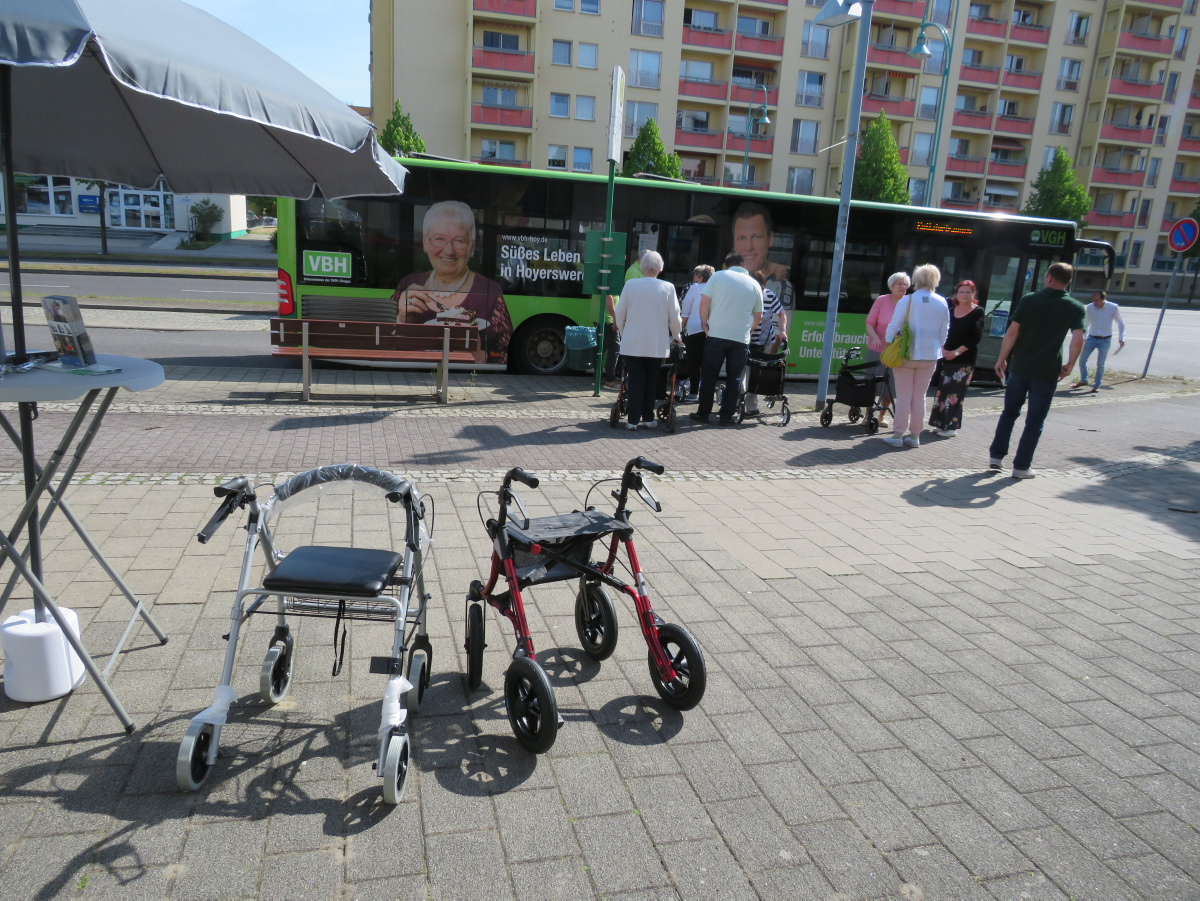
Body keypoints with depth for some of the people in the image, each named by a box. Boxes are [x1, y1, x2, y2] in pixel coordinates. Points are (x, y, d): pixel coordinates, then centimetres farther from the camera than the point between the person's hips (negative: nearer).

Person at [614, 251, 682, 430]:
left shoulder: (630, 284, -3)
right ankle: (648, 418, 16)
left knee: (635, 380, 6)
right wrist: (676, 336, 18)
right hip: (657, 345, 0)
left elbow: (620, 314, 2)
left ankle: (633, 419, 4)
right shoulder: (668, 288, -4)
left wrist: (623, 333, 19)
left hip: (632, 344, 0)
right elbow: (674, 317, 0)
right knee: (651, 381, 12)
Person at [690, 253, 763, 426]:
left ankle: (703, 413, 12)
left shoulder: (717, 276, 3)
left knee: (709, 376, 7)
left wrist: (704, 324, 5)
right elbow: (758, 316, 14)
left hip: (716, 335, -1)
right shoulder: (754, 284, 10)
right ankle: (726, 416, 9)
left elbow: (704, 302, -5)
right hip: (741, 339, 1)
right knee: (734, 378, 9)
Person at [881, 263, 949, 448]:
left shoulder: (906, 301, -9)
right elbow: (944, 331, 8)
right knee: (919, 397, 11)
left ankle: (898, 435, 4)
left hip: (907, 354, -3)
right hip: (930, 356, 3)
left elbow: (894, 326, -8)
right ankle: (915, 436, 15)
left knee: (903, 396, 2)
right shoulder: (942, 303, 2)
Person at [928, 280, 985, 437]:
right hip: (947, 358, 5)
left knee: (956, 393, -6)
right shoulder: (951, 312, 12)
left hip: (965, 360, -5)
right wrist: (943, 349, -8)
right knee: (943, 390, 5)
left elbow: (975, 337, -8)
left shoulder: (978, 312, -1)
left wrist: (957, 352, -15)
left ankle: (951, 426, -1)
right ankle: (941, 423, 14)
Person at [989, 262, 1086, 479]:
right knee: (1034, 422, 7)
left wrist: (1001, 359, 1)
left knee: (1009, 412, 18)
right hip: (1046, 372, -1)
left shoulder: (1029, 299, -1)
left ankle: (996, 455, 15)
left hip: (1019, 367, 1)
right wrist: (1069, 366, 0)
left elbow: (1012, 332, -6)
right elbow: (1078, 340, -13)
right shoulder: (1075, 307, -2)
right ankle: (1021, 466, 9)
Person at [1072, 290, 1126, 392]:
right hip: (1091, 338, 3)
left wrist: (1121, 338, -4)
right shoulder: (1090, 307, -3)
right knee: (1082, 360, 2)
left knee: (1100, 364, -3)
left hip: (1105, 340, -3)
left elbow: (1120, 323, 2)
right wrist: (1083, 337, 16)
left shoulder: (1113, 308, -10)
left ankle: (1097, 385, 12)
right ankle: (1083, 380, 22)